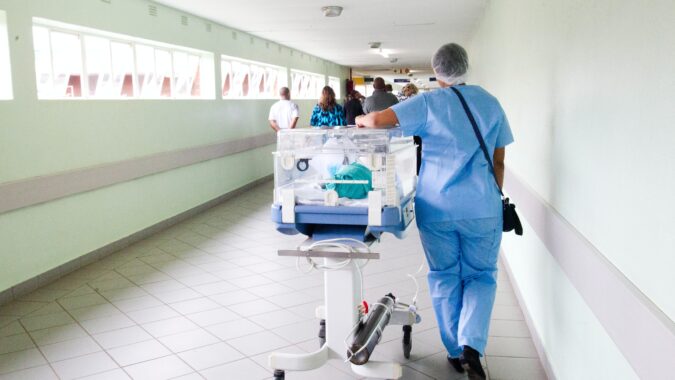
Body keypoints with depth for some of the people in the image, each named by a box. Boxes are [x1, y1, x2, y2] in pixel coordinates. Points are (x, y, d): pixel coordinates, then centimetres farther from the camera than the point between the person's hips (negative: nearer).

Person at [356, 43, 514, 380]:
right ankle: (472, 345, -5)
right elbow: (498, 162, 8)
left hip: (436, 207, -1)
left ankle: (456, 351, 22)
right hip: (482, 207, 1)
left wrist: (361, 120, 7)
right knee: (481, 276, 14)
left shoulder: (428, 103, -5)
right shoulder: (490, 103, 5)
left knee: (444, 278, 14)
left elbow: (378, 120, -15)